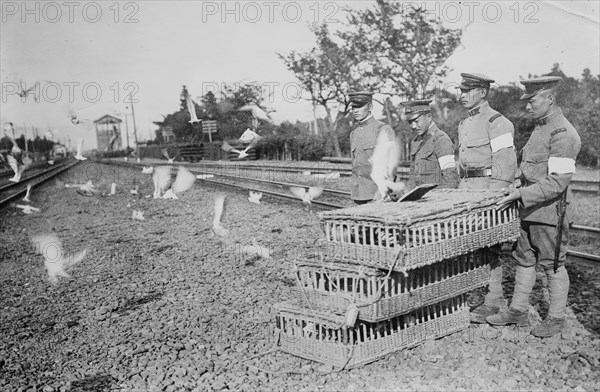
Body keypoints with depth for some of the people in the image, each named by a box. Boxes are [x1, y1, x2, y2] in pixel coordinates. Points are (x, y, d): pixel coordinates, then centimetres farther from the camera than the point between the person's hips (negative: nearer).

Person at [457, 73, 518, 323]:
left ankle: (493, 303, 8)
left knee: (489, 250, -2)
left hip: (488, 191, -8)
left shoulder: (497, 123, -10)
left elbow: (506, 164, -15)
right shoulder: (464, 124, 17)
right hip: (466, 191, 8)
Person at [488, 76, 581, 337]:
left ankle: (556, 319, 21)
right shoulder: (540, 128, 12)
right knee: (524, 260, 14)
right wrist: (518, 190, 11)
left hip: (550, 213, -9)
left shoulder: (563, 133, -18)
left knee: (553, 266, 5)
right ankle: (518, 311, 26)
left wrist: (521, 194, -23)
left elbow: (558, 182, -23)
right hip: (530, 211, 9)